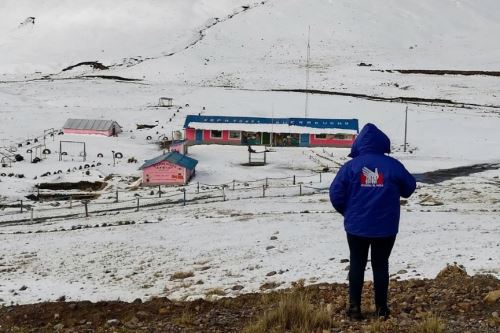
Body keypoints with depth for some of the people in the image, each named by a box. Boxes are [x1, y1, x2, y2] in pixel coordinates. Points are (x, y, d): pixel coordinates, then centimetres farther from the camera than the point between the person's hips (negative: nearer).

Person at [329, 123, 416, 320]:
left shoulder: (351, 166, -7)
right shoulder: (393, 165, -6)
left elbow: (335, 193, -8)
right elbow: (409, 188, 6)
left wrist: (346, 211, 10)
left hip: (357, 226, 0)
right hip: (386, 227, 0)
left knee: (357, 265, 11)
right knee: (381, 266, 12)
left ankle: (355, 307, 14)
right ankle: (381, 308, 18)